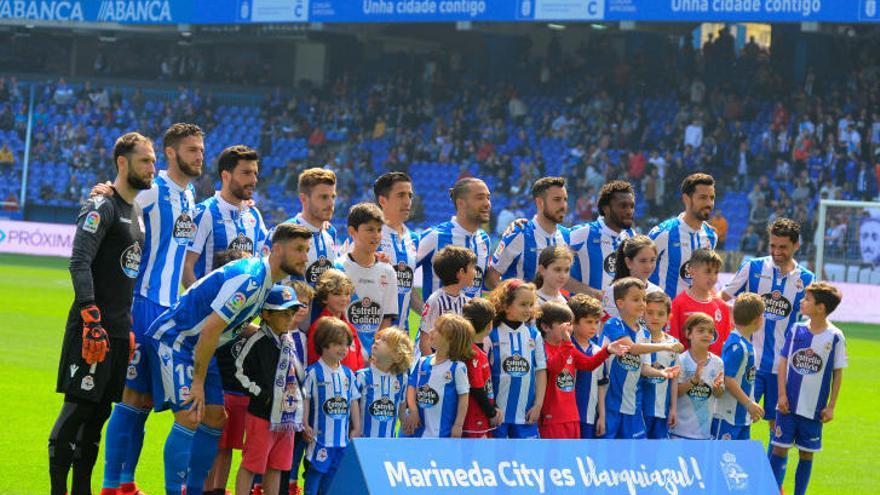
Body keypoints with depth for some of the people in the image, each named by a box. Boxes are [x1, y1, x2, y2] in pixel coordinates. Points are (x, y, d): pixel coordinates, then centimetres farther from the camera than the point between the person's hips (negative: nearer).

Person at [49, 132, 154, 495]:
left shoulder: (136, 212, 19)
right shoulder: (101, 208, -9)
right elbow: (79, 263, -19)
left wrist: (132, 326, 22)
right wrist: (91, 318, -26)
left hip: (119, 329, 9)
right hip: (93, 327, -9)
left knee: (100, 411, 9)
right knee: (78, 407, -8)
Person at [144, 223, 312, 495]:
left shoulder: (266, 279, 7)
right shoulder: (249, 278, -25)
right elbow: (210, 330, -26)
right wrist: (198, 382, -22)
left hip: (197, 346, 10)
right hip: (173, 339, -10)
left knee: (216, 418, 7)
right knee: (189, 417, -18)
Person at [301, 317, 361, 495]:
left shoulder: (348, 374, 9)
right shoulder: (313, 372, -8)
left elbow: (353, 401, 13)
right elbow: (305, 399, -7)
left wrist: (356, 428, 11)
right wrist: (305, 425, -11)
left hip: (342, 436, 5)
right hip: (320, 434, -5)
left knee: (332, 473, 11)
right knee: (315, 471, -1)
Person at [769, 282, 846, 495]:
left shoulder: (835, 337, -8)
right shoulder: (796, 330, -1)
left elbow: (838, 373, -2)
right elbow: (783, 362, 3)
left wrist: (831, 406, -3)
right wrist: (782, 394, -4)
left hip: (815, 408, -2)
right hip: (789, 404, 2)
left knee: (806, 453, 9)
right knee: (780, 448, 1)